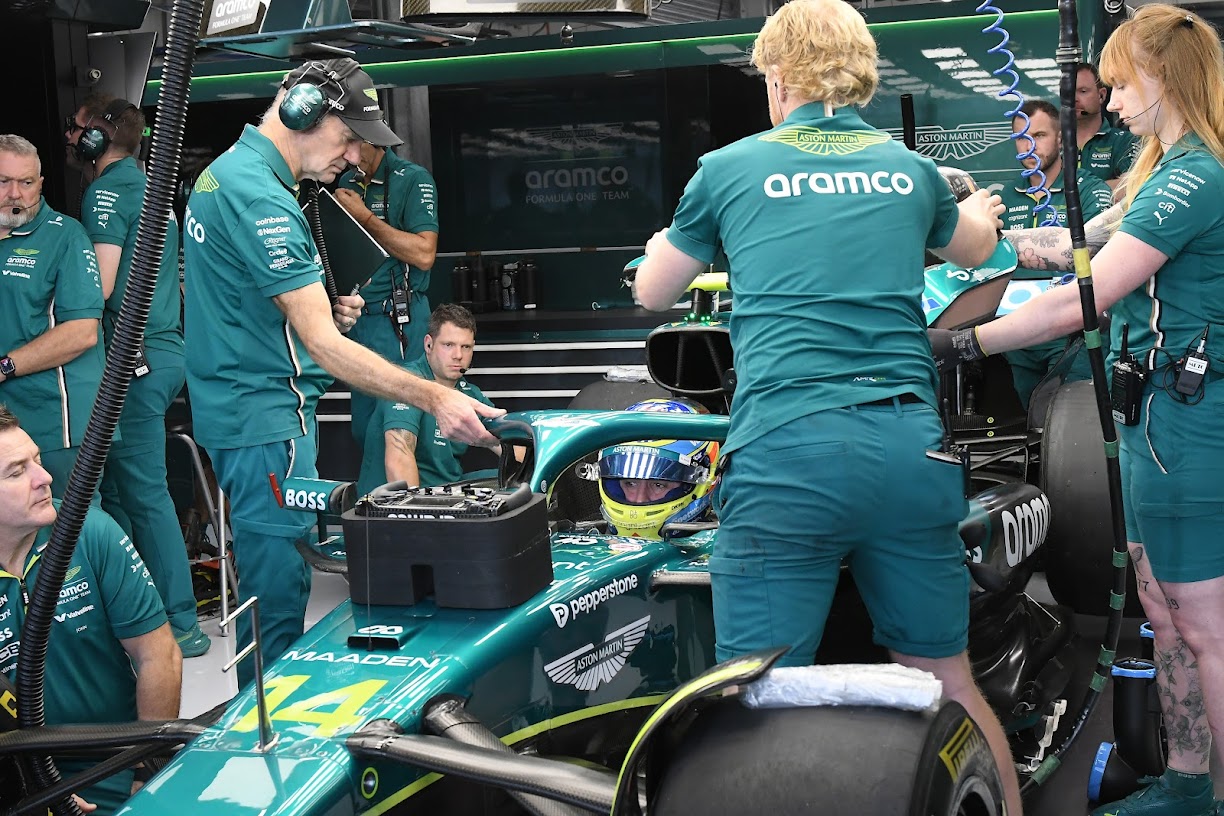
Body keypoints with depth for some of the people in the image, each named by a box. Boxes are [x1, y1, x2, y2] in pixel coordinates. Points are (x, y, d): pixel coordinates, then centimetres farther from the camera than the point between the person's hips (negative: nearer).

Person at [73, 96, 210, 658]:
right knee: (115, 486, 13)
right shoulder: (147, 187, 18)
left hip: (133, 357, -9)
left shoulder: (107, 190, -10)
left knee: (143, 491, -5)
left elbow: (100, 287, -18)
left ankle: (181, 624, -3)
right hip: (165, 348, 9)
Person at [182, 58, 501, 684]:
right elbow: (322, 346, -25)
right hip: (267, 419, -11)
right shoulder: (261, 199, -21)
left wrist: (322, 312, 9)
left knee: (271, 579, 19)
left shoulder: (224, 170, 13)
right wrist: (436, 399, -29)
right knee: (278, 593, -5)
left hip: (233, 409, 11)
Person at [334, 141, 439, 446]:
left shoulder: (413, 179, -8)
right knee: (362, 429, 10)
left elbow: (424, 255, -18)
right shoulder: (346, 183, 13)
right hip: (355, 317, 7)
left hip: (397, 320, -7)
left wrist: (364, 217, -14)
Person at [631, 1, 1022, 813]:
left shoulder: (728, 168, 10)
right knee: (951, 685, 17)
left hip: (786, 452, -3)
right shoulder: (910, 169, 17)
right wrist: (979, 209, 65)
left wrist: (670, 238, 49)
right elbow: (975, 248, 41)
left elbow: (653, 295, 25)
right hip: (912, 448, 4)